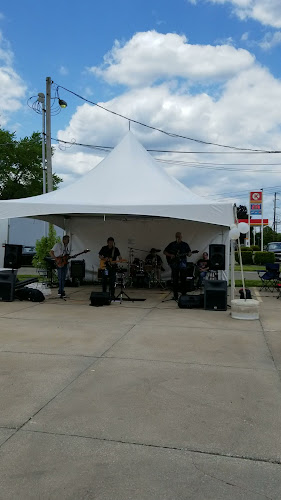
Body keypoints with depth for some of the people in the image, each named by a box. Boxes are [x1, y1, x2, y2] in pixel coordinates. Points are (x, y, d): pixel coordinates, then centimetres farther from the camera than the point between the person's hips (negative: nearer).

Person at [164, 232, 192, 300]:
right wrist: (170, 255, -7)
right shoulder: (172, 244, 7)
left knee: (183, 279, 0)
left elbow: (189, 253, 6)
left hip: (183, 263, 0)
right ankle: (175, 296, 8)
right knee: (175, 280, 1)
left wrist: (189, 254, -17)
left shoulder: (185, 245, 8)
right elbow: (165, 252, 10)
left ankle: (184, 294, 9)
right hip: (174, 264, 0)